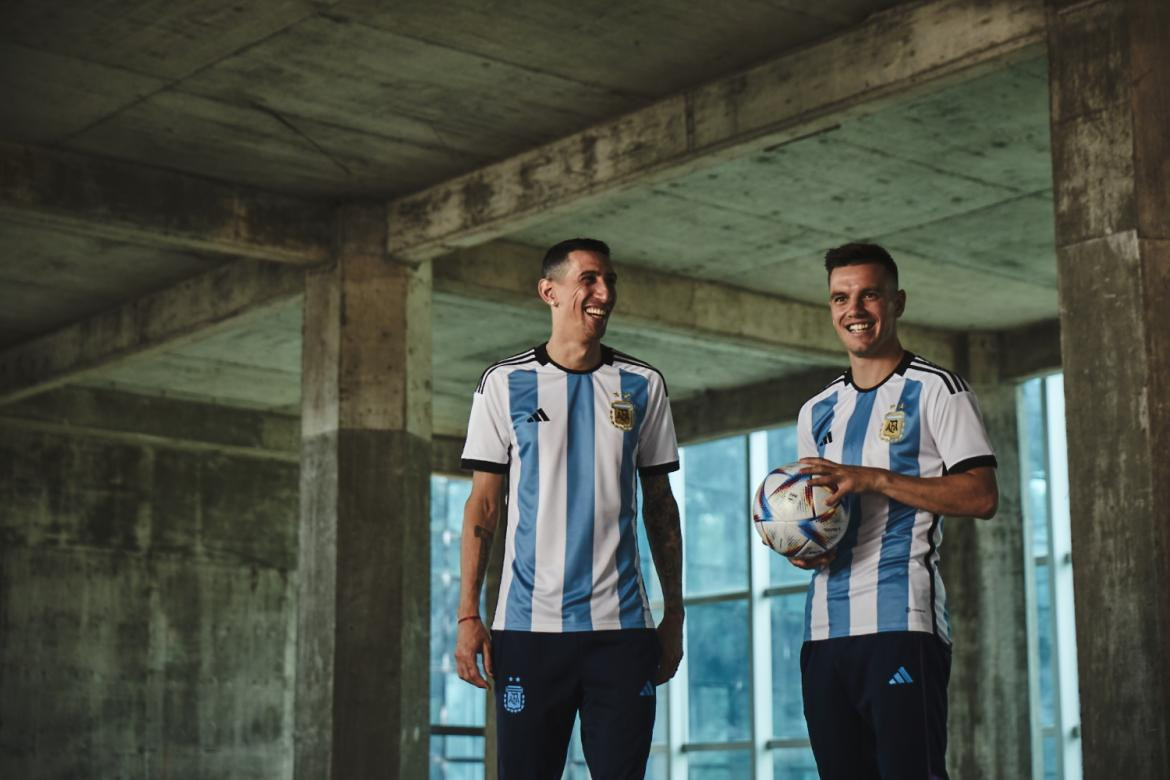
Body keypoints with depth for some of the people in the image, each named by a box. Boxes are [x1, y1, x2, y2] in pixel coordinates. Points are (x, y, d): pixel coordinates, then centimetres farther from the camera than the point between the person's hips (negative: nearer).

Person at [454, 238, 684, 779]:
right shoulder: (506, 382, 4)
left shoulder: (642, 385, 9)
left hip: (622, 626, 2)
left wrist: (673, 616, 9)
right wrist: (468, 614, -4)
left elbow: (659, 505, 13)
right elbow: (483, 504, 4)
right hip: (528, 626, -1)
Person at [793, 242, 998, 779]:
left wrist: (872, 479, -16)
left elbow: (980, 496, -9)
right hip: (824, 628, 6)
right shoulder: (816, 412, 20)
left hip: (902, 621, -6)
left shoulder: (936, 389, 1)